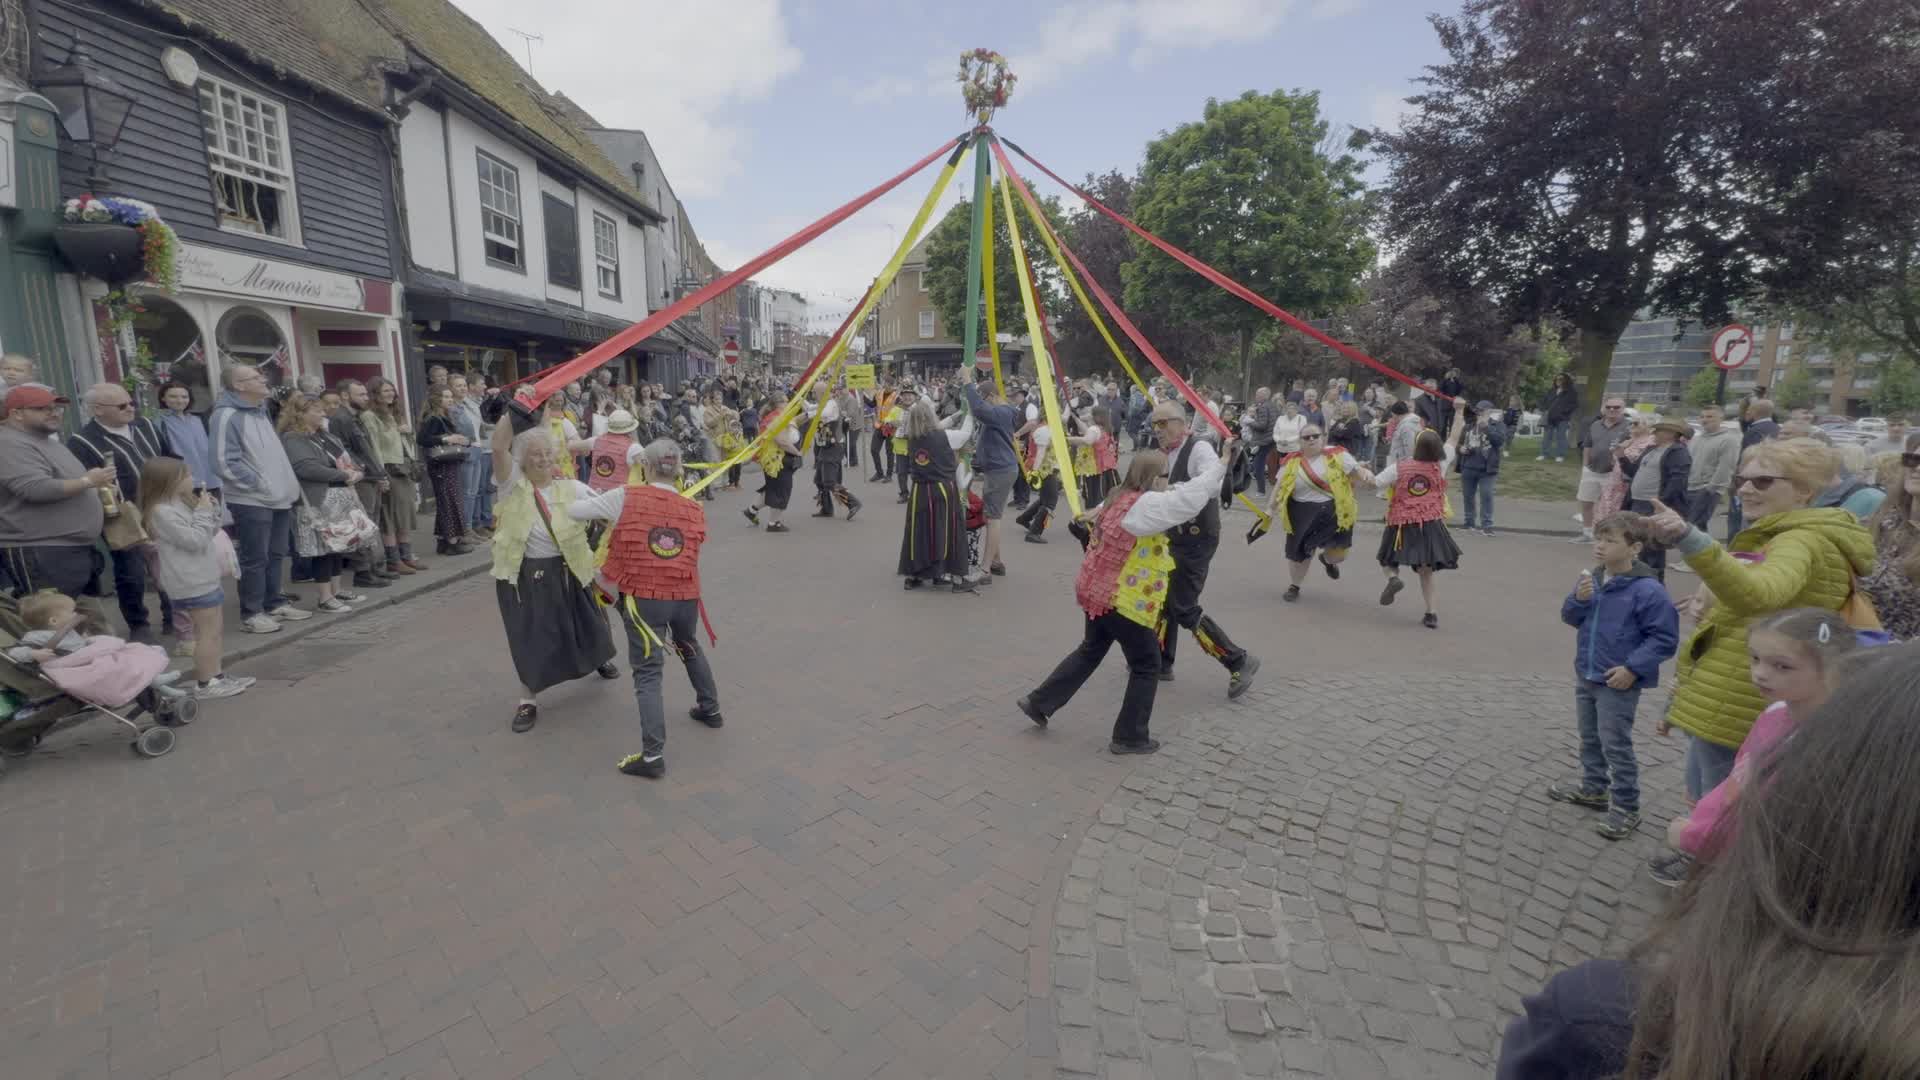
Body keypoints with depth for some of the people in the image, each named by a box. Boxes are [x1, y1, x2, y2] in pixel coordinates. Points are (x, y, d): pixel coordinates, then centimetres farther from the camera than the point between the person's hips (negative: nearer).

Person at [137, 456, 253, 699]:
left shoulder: (180, 505, 12)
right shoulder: (162, 512, -18)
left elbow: (210, 533, 19)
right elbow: (195, 540, -22)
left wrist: (212, 509, 5)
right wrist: (203, 512, -14)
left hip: (205, 578, 10)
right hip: (193, 584, -10)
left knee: (214, 631, 17)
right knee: (208, 633, -7)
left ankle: (216, 675, 25)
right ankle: (204, 684, -1)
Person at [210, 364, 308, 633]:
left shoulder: (260, 412, 14)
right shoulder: (226, 416, -13)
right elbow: (225, 462, -19)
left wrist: (287, 485, 12)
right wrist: (259, 485, -15)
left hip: (279, 498, 8)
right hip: (251, 501, -8)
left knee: (275, 556, 15)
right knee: (255, 560, -2)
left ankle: (275, 603, 25)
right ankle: (251, 613, 6)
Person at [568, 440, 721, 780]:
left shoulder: (626, 498, -4)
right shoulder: (695, 511, 5)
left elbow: (573, 511, 2)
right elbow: (689, 554, 7)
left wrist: (603, 510, 21)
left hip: (644, 598, -3)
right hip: (686, 597, 4)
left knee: (648, 674, 1)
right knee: (690, 649, 30)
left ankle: (653, 756, -2)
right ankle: (710, 709, 45)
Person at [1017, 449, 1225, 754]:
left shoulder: (1118, 497, 6)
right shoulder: (1145, 505, -20)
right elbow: (1191, 496, -22)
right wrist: (1217, 466, -10)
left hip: (1098, 593, 9)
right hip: (1122, 601, -9)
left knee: (1090, 651, 26)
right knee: (1147, 666, 9)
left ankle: (1039, 703, 30)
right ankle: (1130, 737, 18)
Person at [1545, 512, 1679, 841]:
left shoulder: (1647, 590, -19)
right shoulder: (1592, 579, -1)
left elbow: (1665, 638, -15)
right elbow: (1570, 617, 7)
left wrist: (1632, 668, -19)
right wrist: (1579, 599, -14)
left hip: (1619, 683, -7)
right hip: (1586, 676, 7)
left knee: (1616, 745, 2)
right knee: (1588, 738, 21)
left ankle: (1626, 808, 16)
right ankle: (1593, 788, 38)